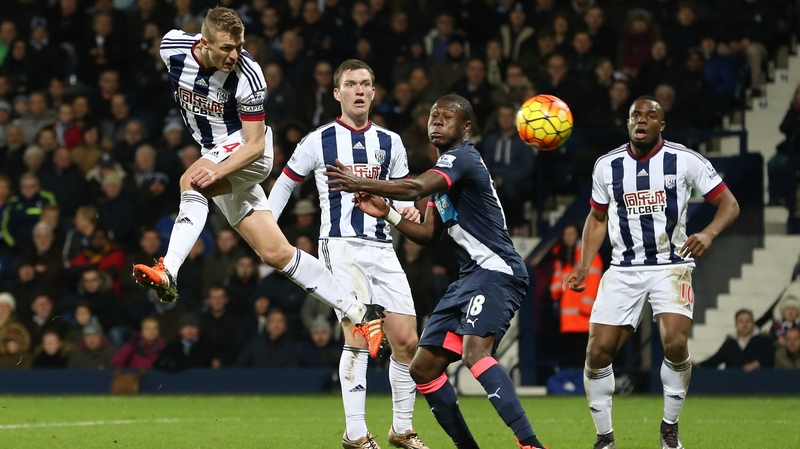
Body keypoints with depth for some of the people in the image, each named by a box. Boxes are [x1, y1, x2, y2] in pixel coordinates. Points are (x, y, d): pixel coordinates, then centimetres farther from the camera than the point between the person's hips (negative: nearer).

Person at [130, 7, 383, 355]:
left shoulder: (247, 75, -26)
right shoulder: (173, 47, -13)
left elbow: (255, 144, -22)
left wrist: (216, 170, -37)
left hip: (246, 151, -6)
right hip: (216, 154, 6)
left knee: (191, 181, -36)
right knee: (276, 253, 2)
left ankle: (167, 273, -47)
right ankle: (361, 313, 6)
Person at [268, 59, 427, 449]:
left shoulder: (390, 142, 12)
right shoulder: (319, 141, 2)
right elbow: (284, 183, 11)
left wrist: (408, 211, -2)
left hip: (382, 246, 4)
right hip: (341, 245, -4)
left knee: (406, 341, 1)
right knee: (358, 338, -17)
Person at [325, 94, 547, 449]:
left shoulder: (461, 158, -10)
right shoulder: (443, 171, 21)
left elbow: (415, 188, -29)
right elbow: (430, 235, 24)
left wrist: (361, 184, -32)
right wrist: (387, 214, 10)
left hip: (496, 272, -11)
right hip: (471, 277, 11)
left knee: (475, 351, -33)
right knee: (423, 369, 9)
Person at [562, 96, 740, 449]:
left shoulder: (685, 160, -5)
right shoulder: (607, 165, 5)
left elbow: (729, 204, -4)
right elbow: (597, 217, 19)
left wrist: (708, 234, -24)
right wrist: (584, 267, 7)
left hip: (672, 265, -3)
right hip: (623, 270, 3)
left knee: (675, 343, -23)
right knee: (598, 351, -7)